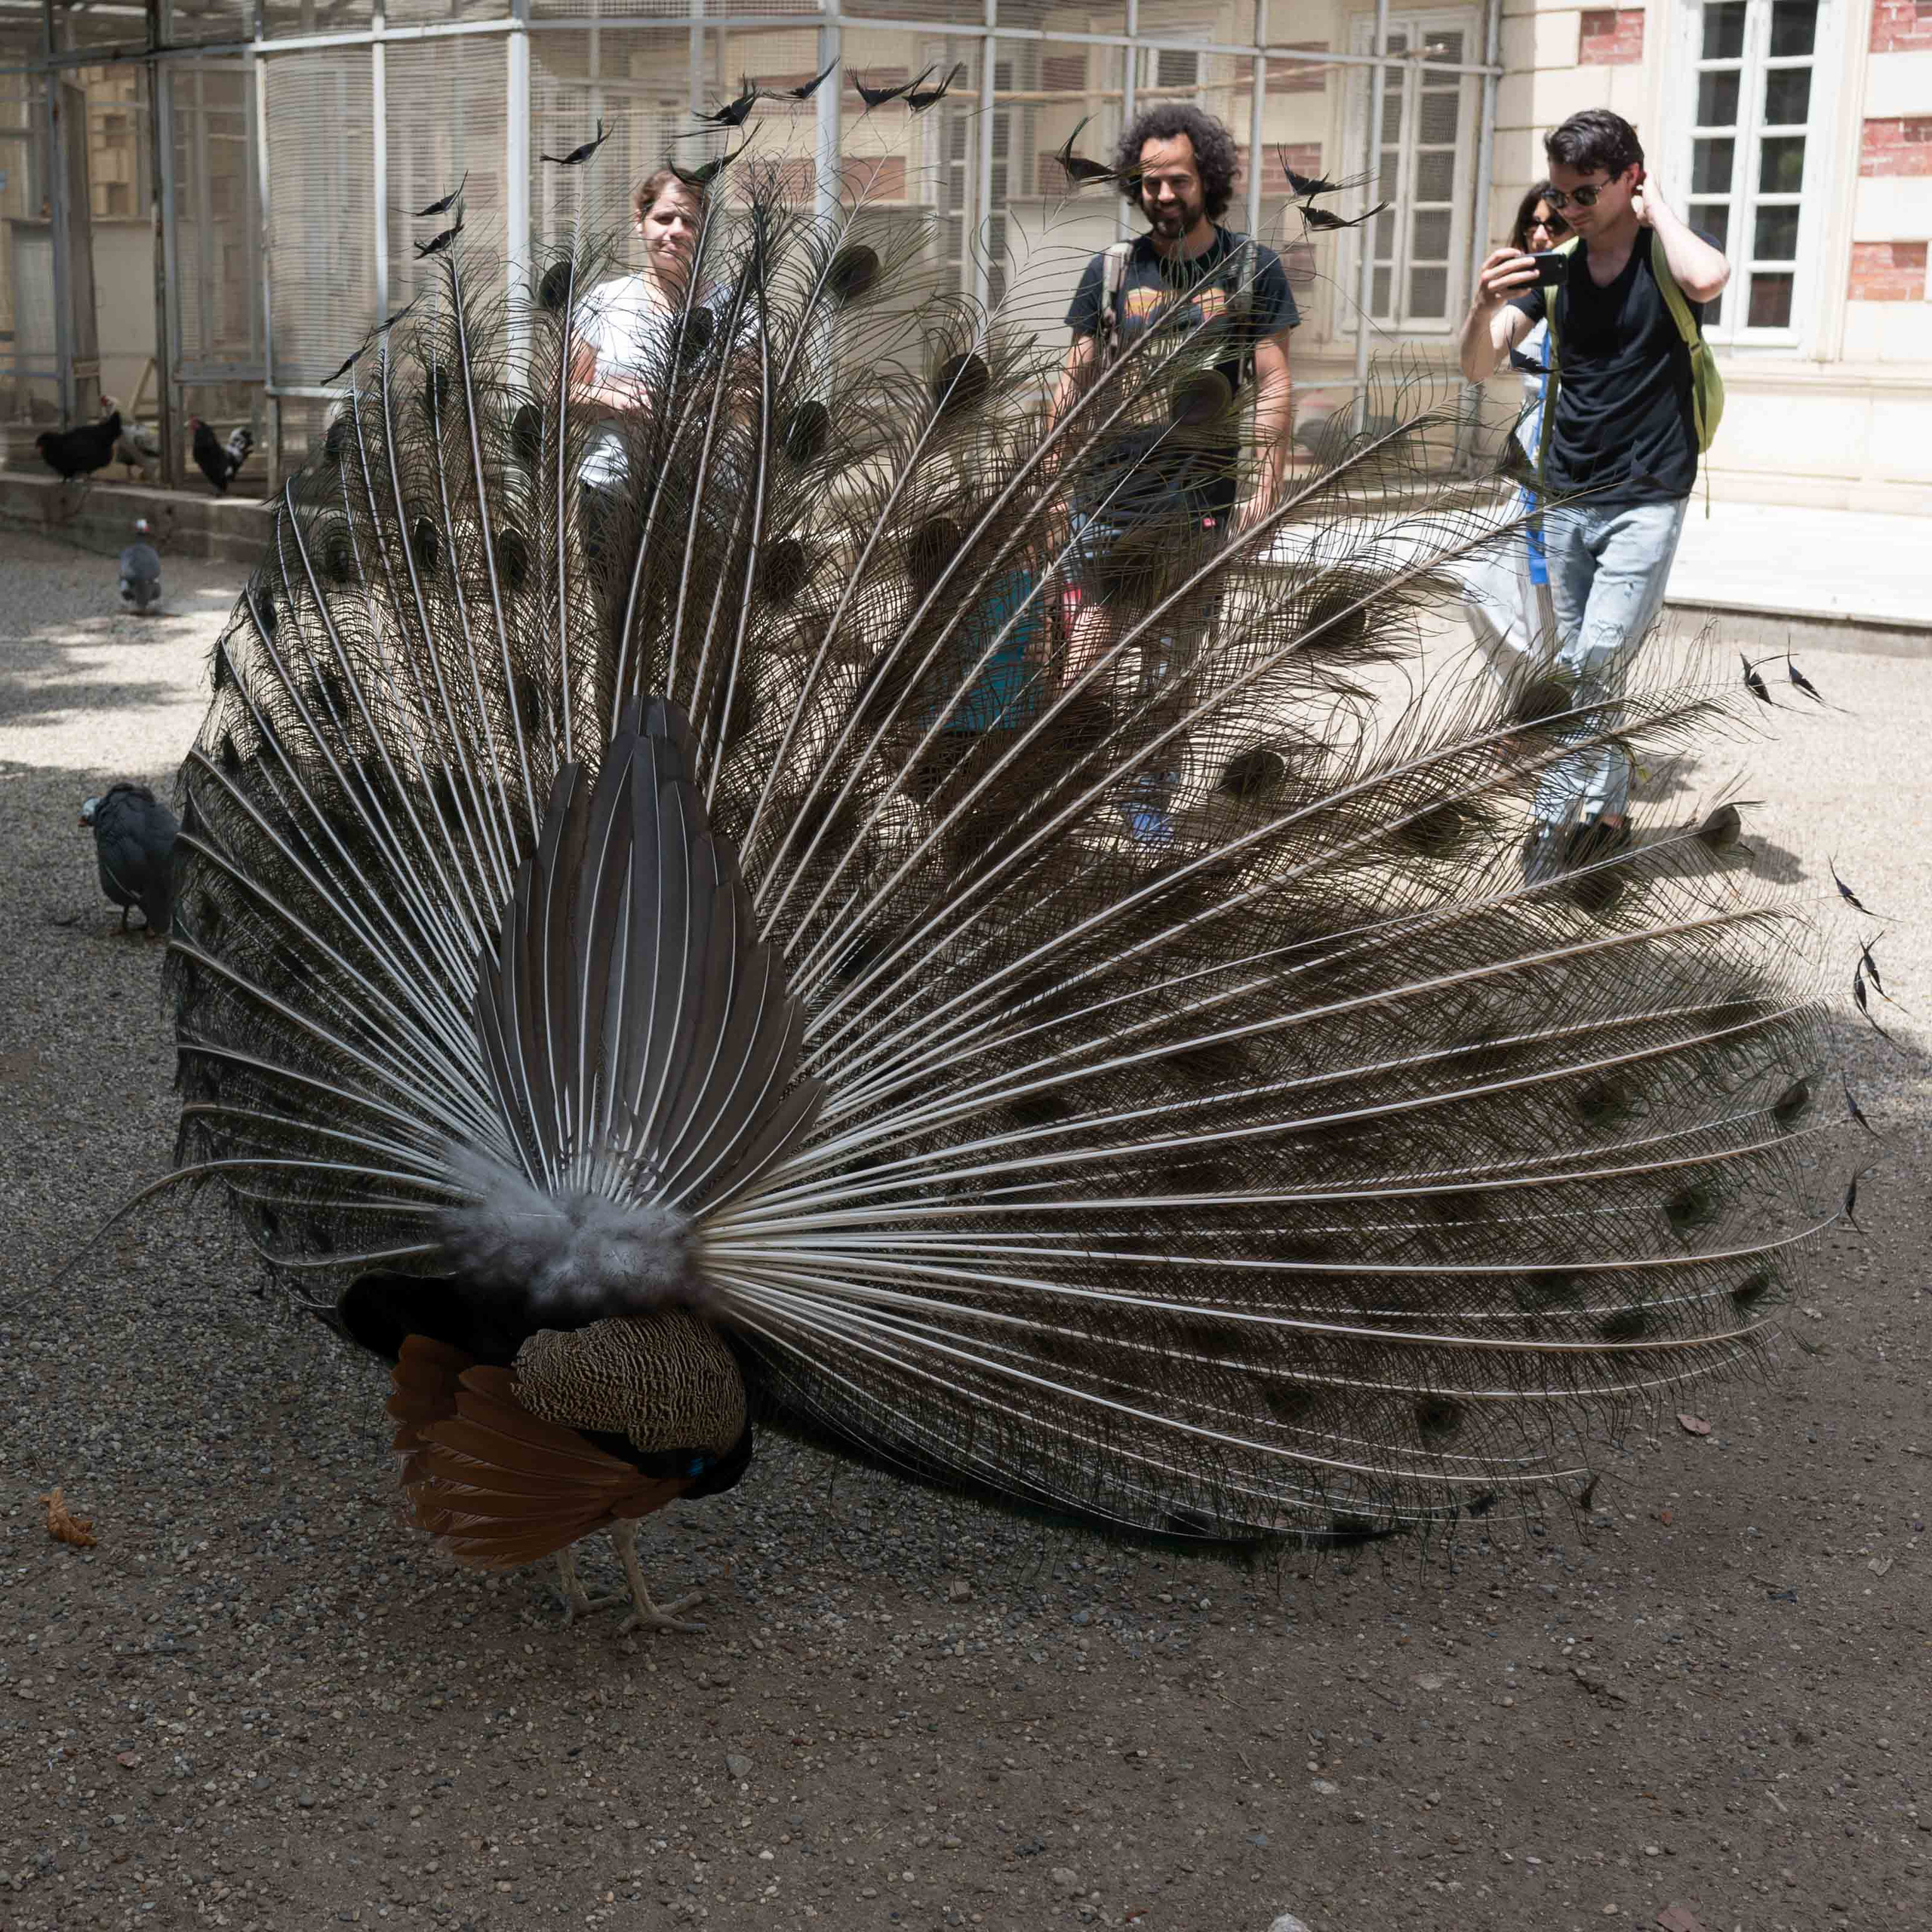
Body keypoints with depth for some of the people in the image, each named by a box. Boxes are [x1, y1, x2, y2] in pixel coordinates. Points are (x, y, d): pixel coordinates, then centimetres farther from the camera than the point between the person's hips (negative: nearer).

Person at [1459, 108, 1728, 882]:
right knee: (1576, 675, 10)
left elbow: (1707, 279, -32)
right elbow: (1479, 366, -2)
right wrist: (1484, 309, -24)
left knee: (1595, 668, -14)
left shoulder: (1664, 256, -6)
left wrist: (1654, 208, -14)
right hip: (1566, 498, 5)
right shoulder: (1555, 266, 5)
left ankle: (1556, 820, -7)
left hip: (1646, 500, -5)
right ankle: (1608, 815, 22)